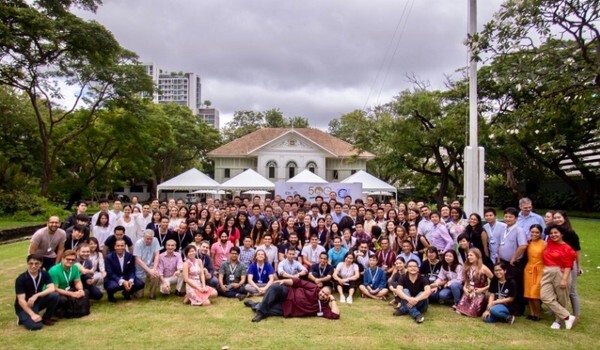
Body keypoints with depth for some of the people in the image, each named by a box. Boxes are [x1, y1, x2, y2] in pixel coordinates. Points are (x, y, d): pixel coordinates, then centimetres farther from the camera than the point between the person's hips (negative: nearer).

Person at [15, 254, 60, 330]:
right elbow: (21, 300, -21)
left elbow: (52, 288, -19)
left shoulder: (44, 274, -7)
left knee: (54, 295, -25)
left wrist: (36, 295, -33)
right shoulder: (20, 279, -19)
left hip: (37, 301, 4)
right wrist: (32, 314, -28)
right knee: (36, 325, -28)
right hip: (24, 306, -4)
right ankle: (24, 318, 6)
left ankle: (46, 318, -3)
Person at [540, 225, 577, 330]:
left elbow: (568, 266, -11)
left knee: (561, 300, 5)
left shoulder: (567, 248, -8)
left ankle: (558, 321, 21)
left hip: (560, 274, -5)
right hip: (547, 273, 5)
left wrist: (564, 279, -17)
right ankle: (568, 317, -1)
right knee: (545, 297, -8)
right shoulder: (549, 243, 10)